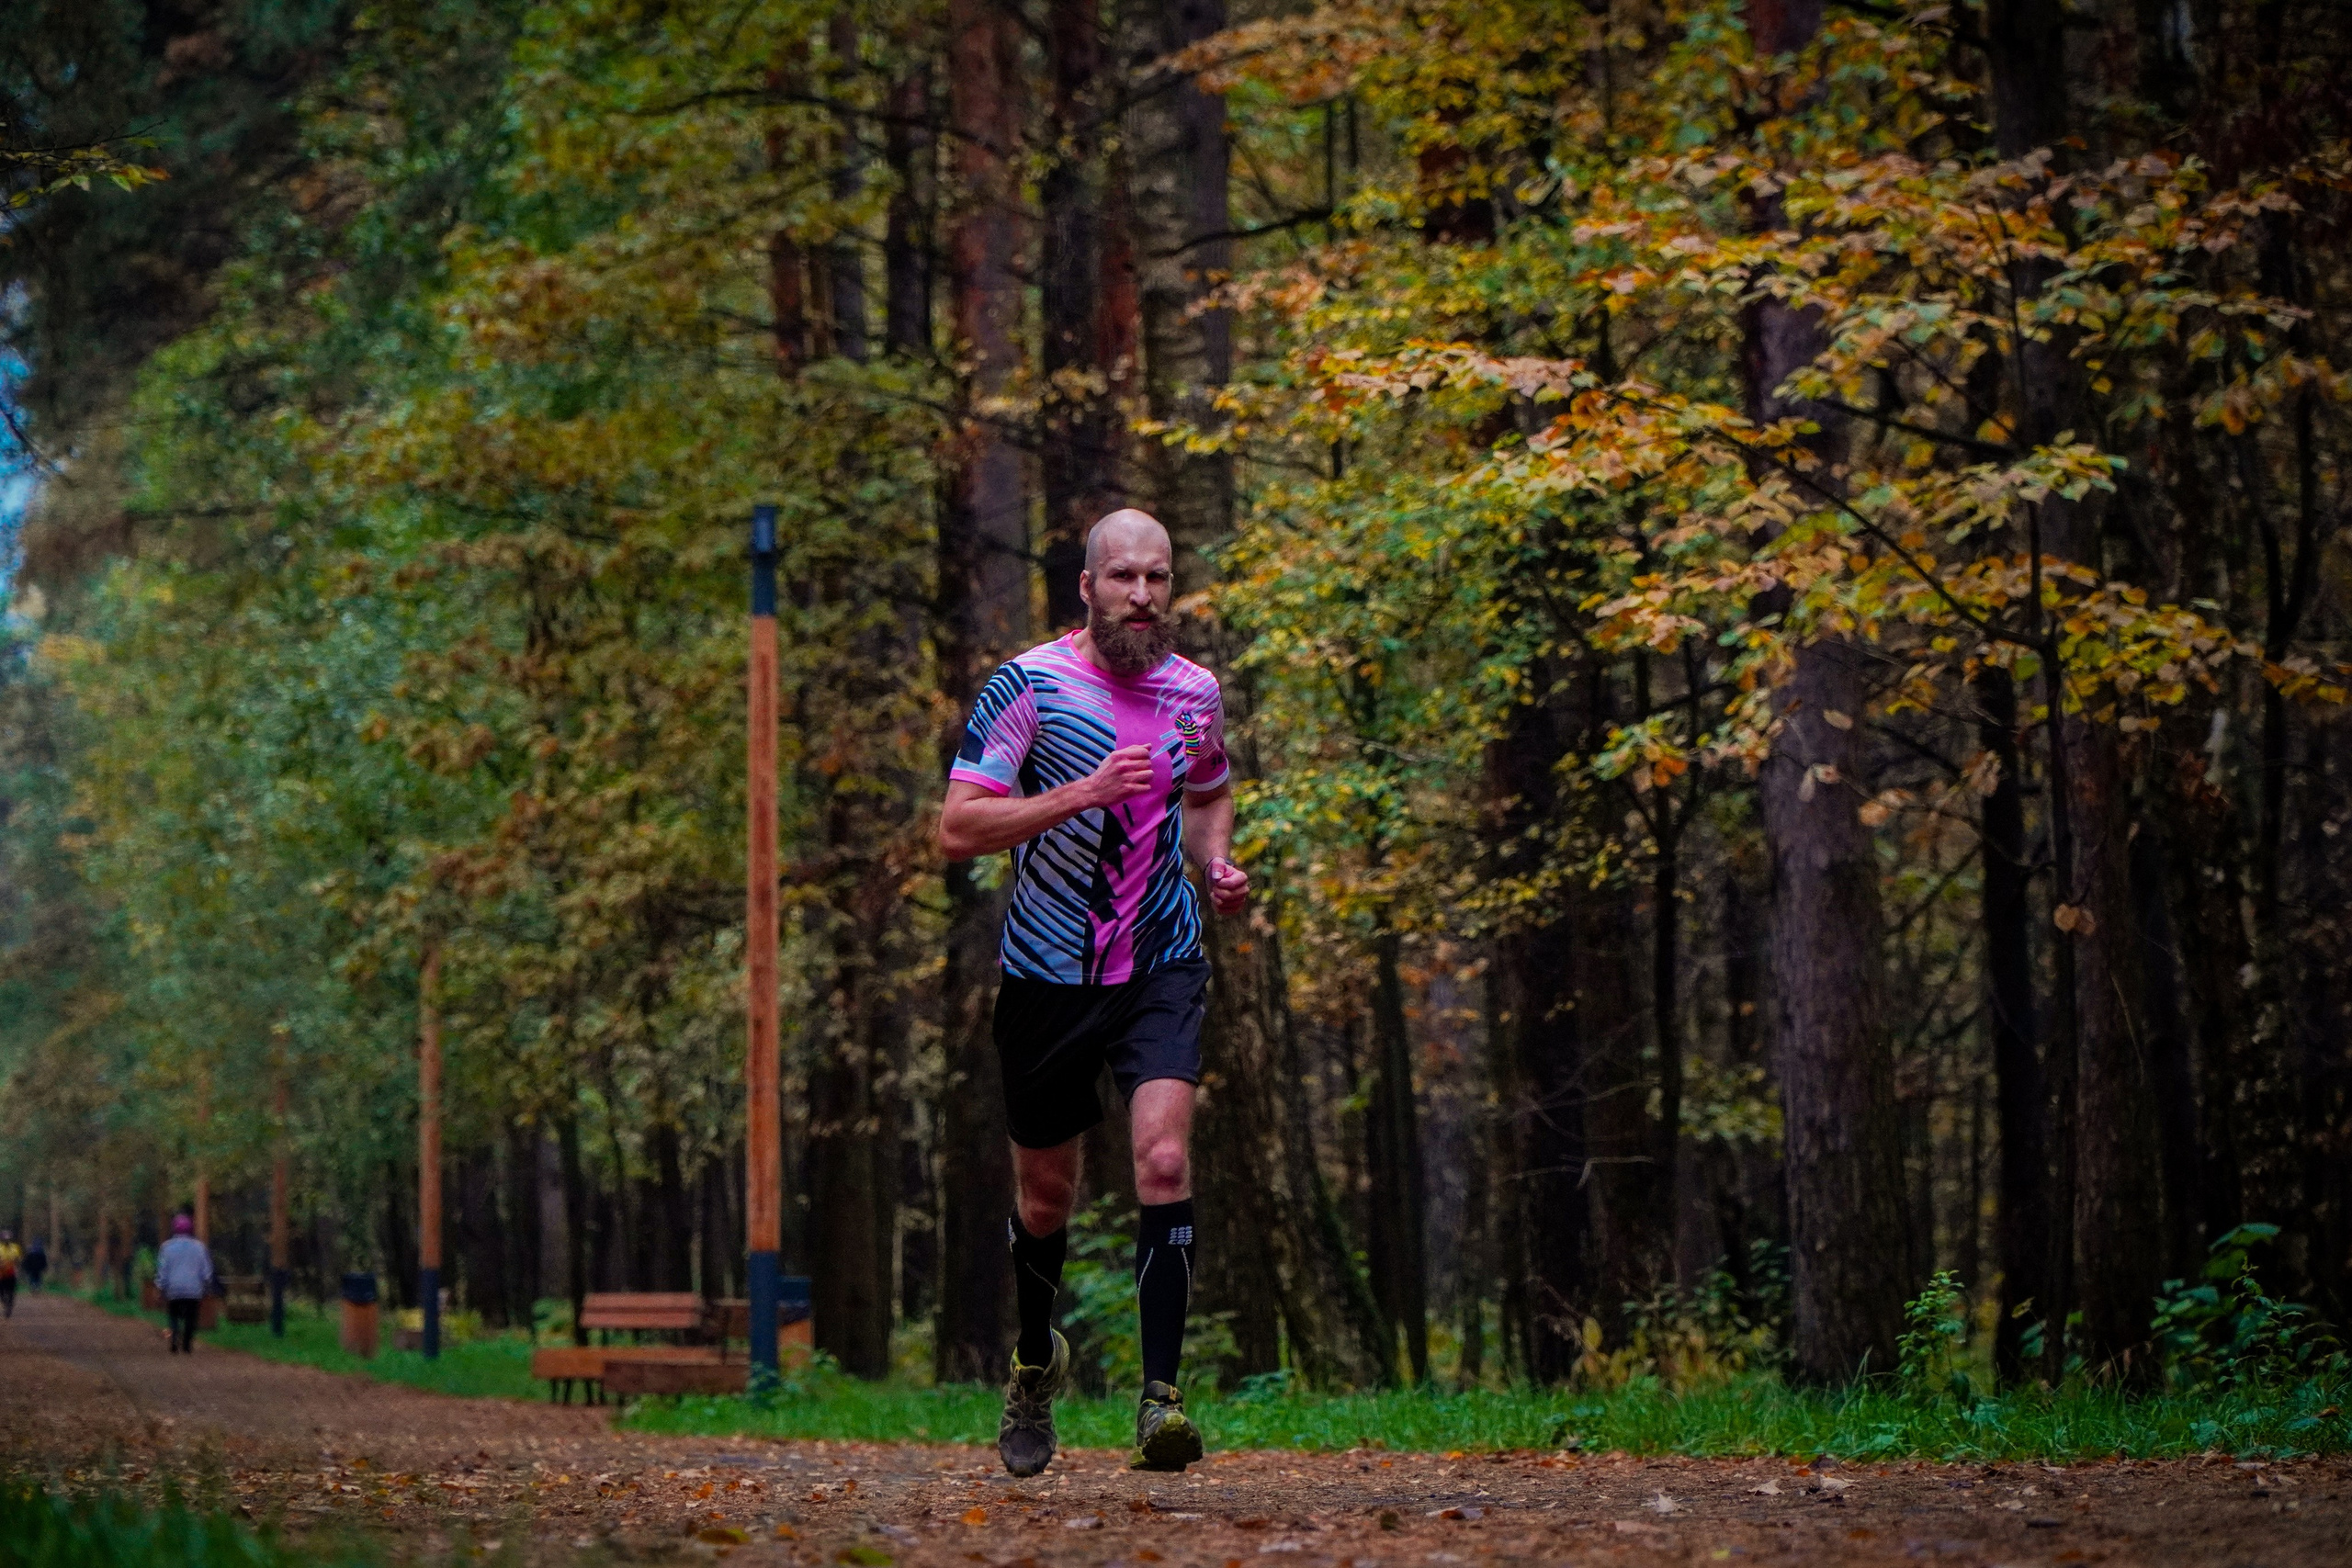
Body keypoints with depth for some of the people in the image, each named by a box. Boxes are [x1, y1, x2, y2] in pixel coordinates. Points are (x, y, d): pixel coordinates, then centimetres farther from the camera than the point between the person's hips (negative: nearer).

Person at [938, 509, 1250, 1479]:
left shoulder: (1195, 692, 3)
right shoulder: (1027, 687, -10)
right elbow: (957, 829, -16)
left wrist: (1216, 863, 2)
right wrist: (1084, 793, -25)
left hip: (1163, 967, 1)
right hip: (1050, 972, -1)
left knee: (1164, 1159, -19)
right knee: (1046, 1192, 11)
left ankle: (1161, 1399, -20)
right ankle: (1035, 1360, 39)